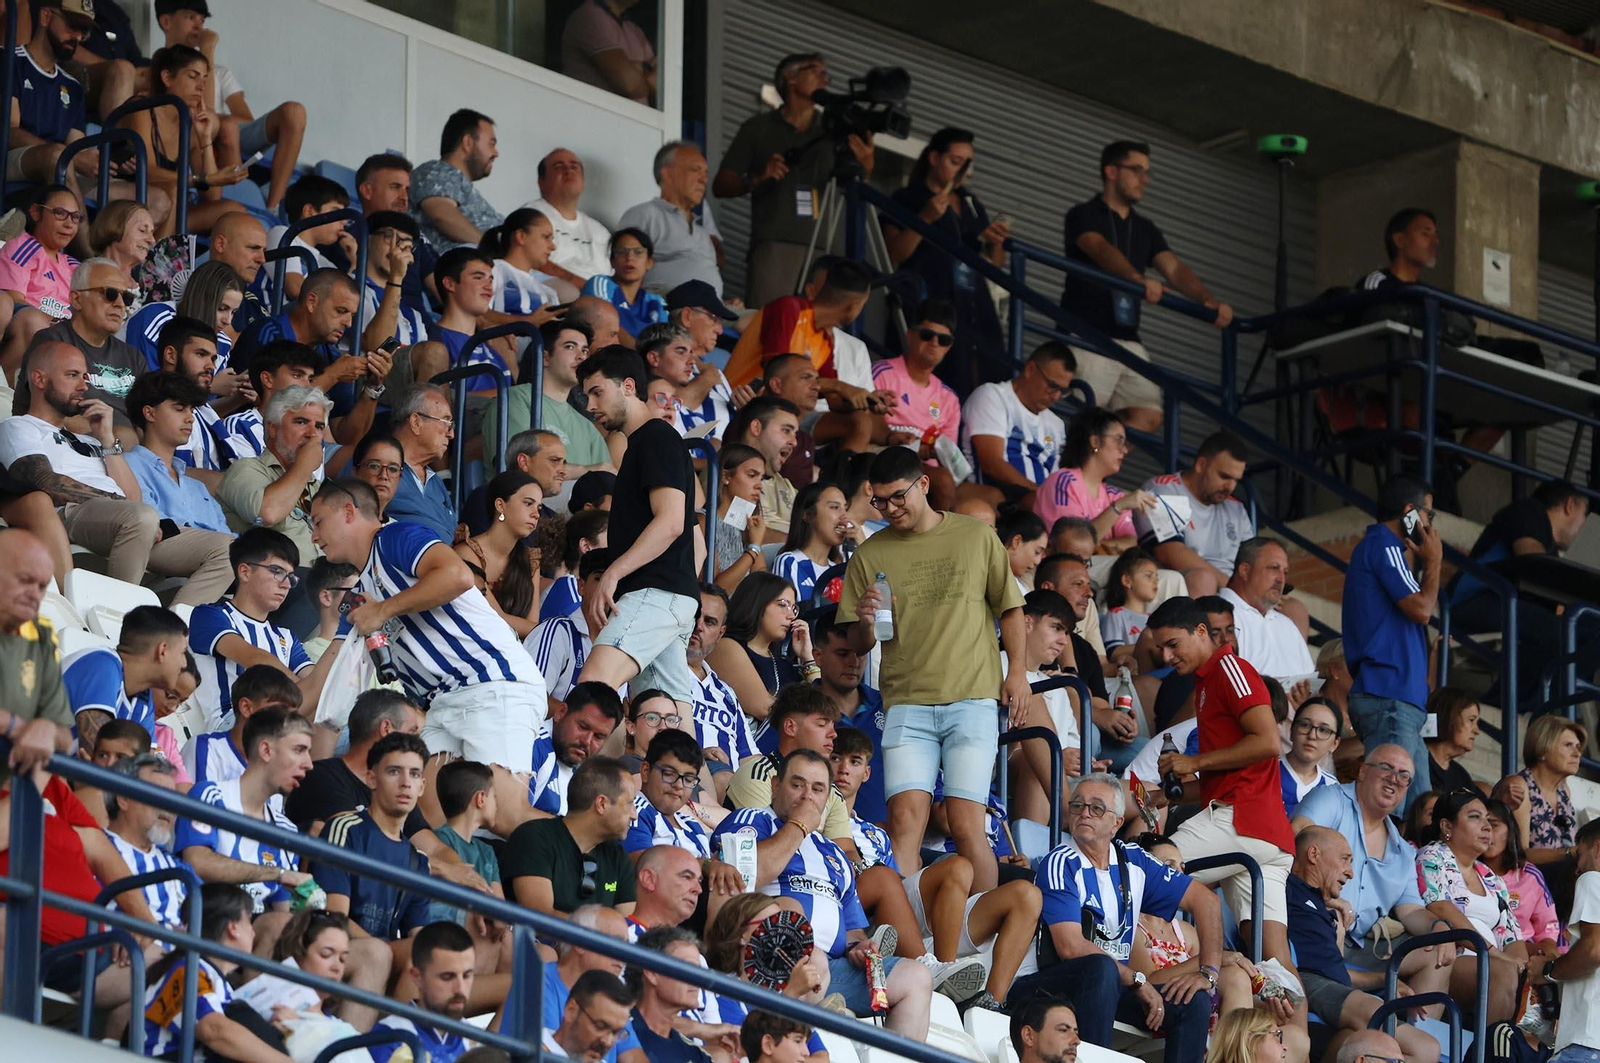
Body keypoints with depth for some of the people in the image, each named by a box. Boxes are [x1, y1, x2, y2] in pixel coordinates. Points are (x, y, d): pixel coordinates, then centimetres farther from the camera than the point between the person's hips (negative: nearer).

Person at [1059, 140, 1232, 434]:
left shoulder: (1145, 230, 21)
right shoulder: (1084, 216, 0)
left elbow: (1175, 268, 6)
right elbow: (1102, 250, -21)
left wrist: (1209, 300, -15)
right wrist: (1139, 280, -41)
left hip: (1128, 341, 6)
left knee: (1149, 416, -9)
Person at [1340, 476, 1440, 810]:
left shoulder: (1374, 548, 25)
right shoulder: (1384, 547, -6)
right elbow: (1421, 609, -13)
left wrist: (1415, 561, 21)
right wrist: (1433, 561, 1)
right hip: (1389, 697, -11)